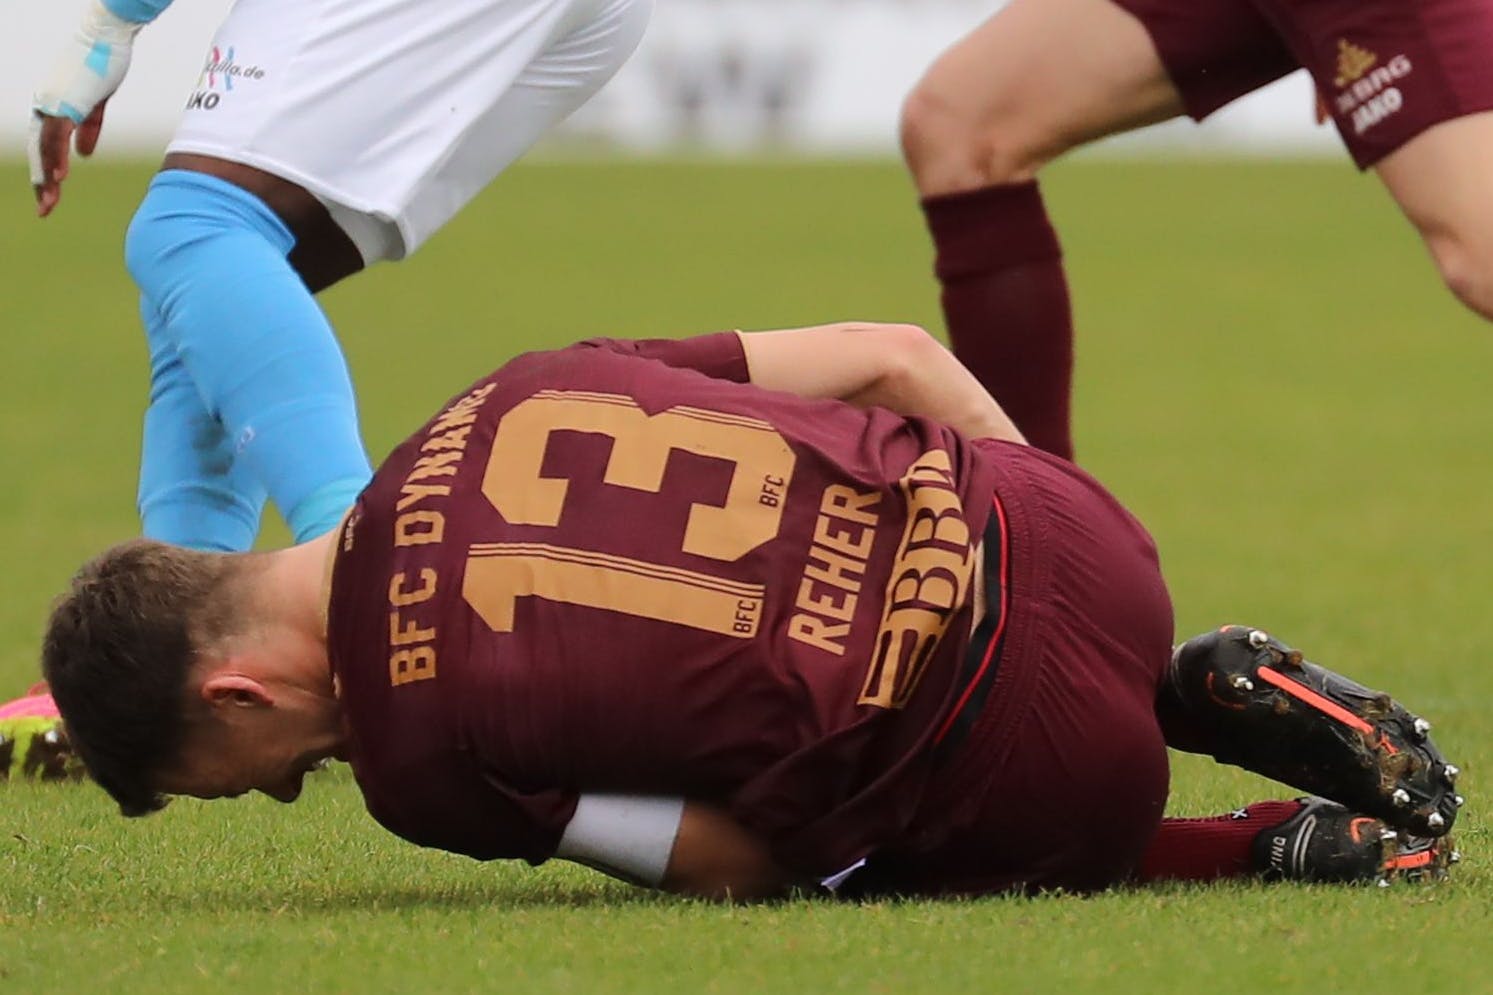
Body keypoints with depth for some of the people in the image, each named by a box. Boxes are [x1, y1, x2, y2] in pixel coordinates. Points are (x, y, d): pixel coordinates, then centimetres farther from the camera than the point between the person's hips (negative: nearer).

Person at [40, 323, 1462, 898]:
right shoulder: (521, 398, 8)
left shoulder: (415, 743, -12)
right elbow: (891, 354, 10)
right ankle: (1212, 695, 18)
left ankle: (1295, 851, 11)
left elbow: (741, 866, -3)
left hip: (1018, 764, -8)